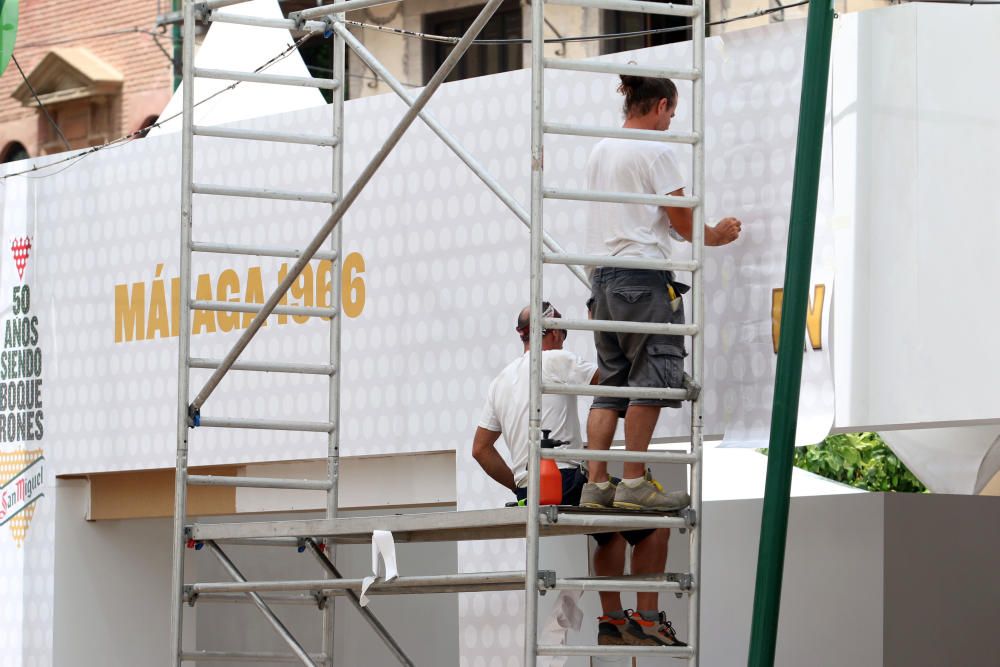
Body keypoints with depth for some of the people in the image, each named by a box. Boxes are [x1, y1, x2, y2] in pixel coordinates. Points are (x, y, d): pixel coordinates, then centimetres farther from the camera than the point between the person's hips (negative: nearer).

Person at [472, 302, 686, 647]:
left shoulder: (500, 382, 19)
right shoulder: (556, 361, -4)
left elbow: (480, 449, 19)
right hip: (565, 483, -9)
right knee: (655, 521, 1)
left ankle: (612, 622, 28)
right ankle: (646, 622, -3)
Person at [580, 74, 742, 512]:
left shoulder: (599, 151, 17)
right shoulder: (655, 151, -7)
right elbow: (683, 223, -4)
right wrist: (717, 236, 15)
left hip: (603, 276, 8)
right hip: (644, 278, -8)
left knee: (611, 385, 8)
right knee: (650, 380, -6)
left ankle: (597, 485, 2)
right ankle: (634, 484, -10)